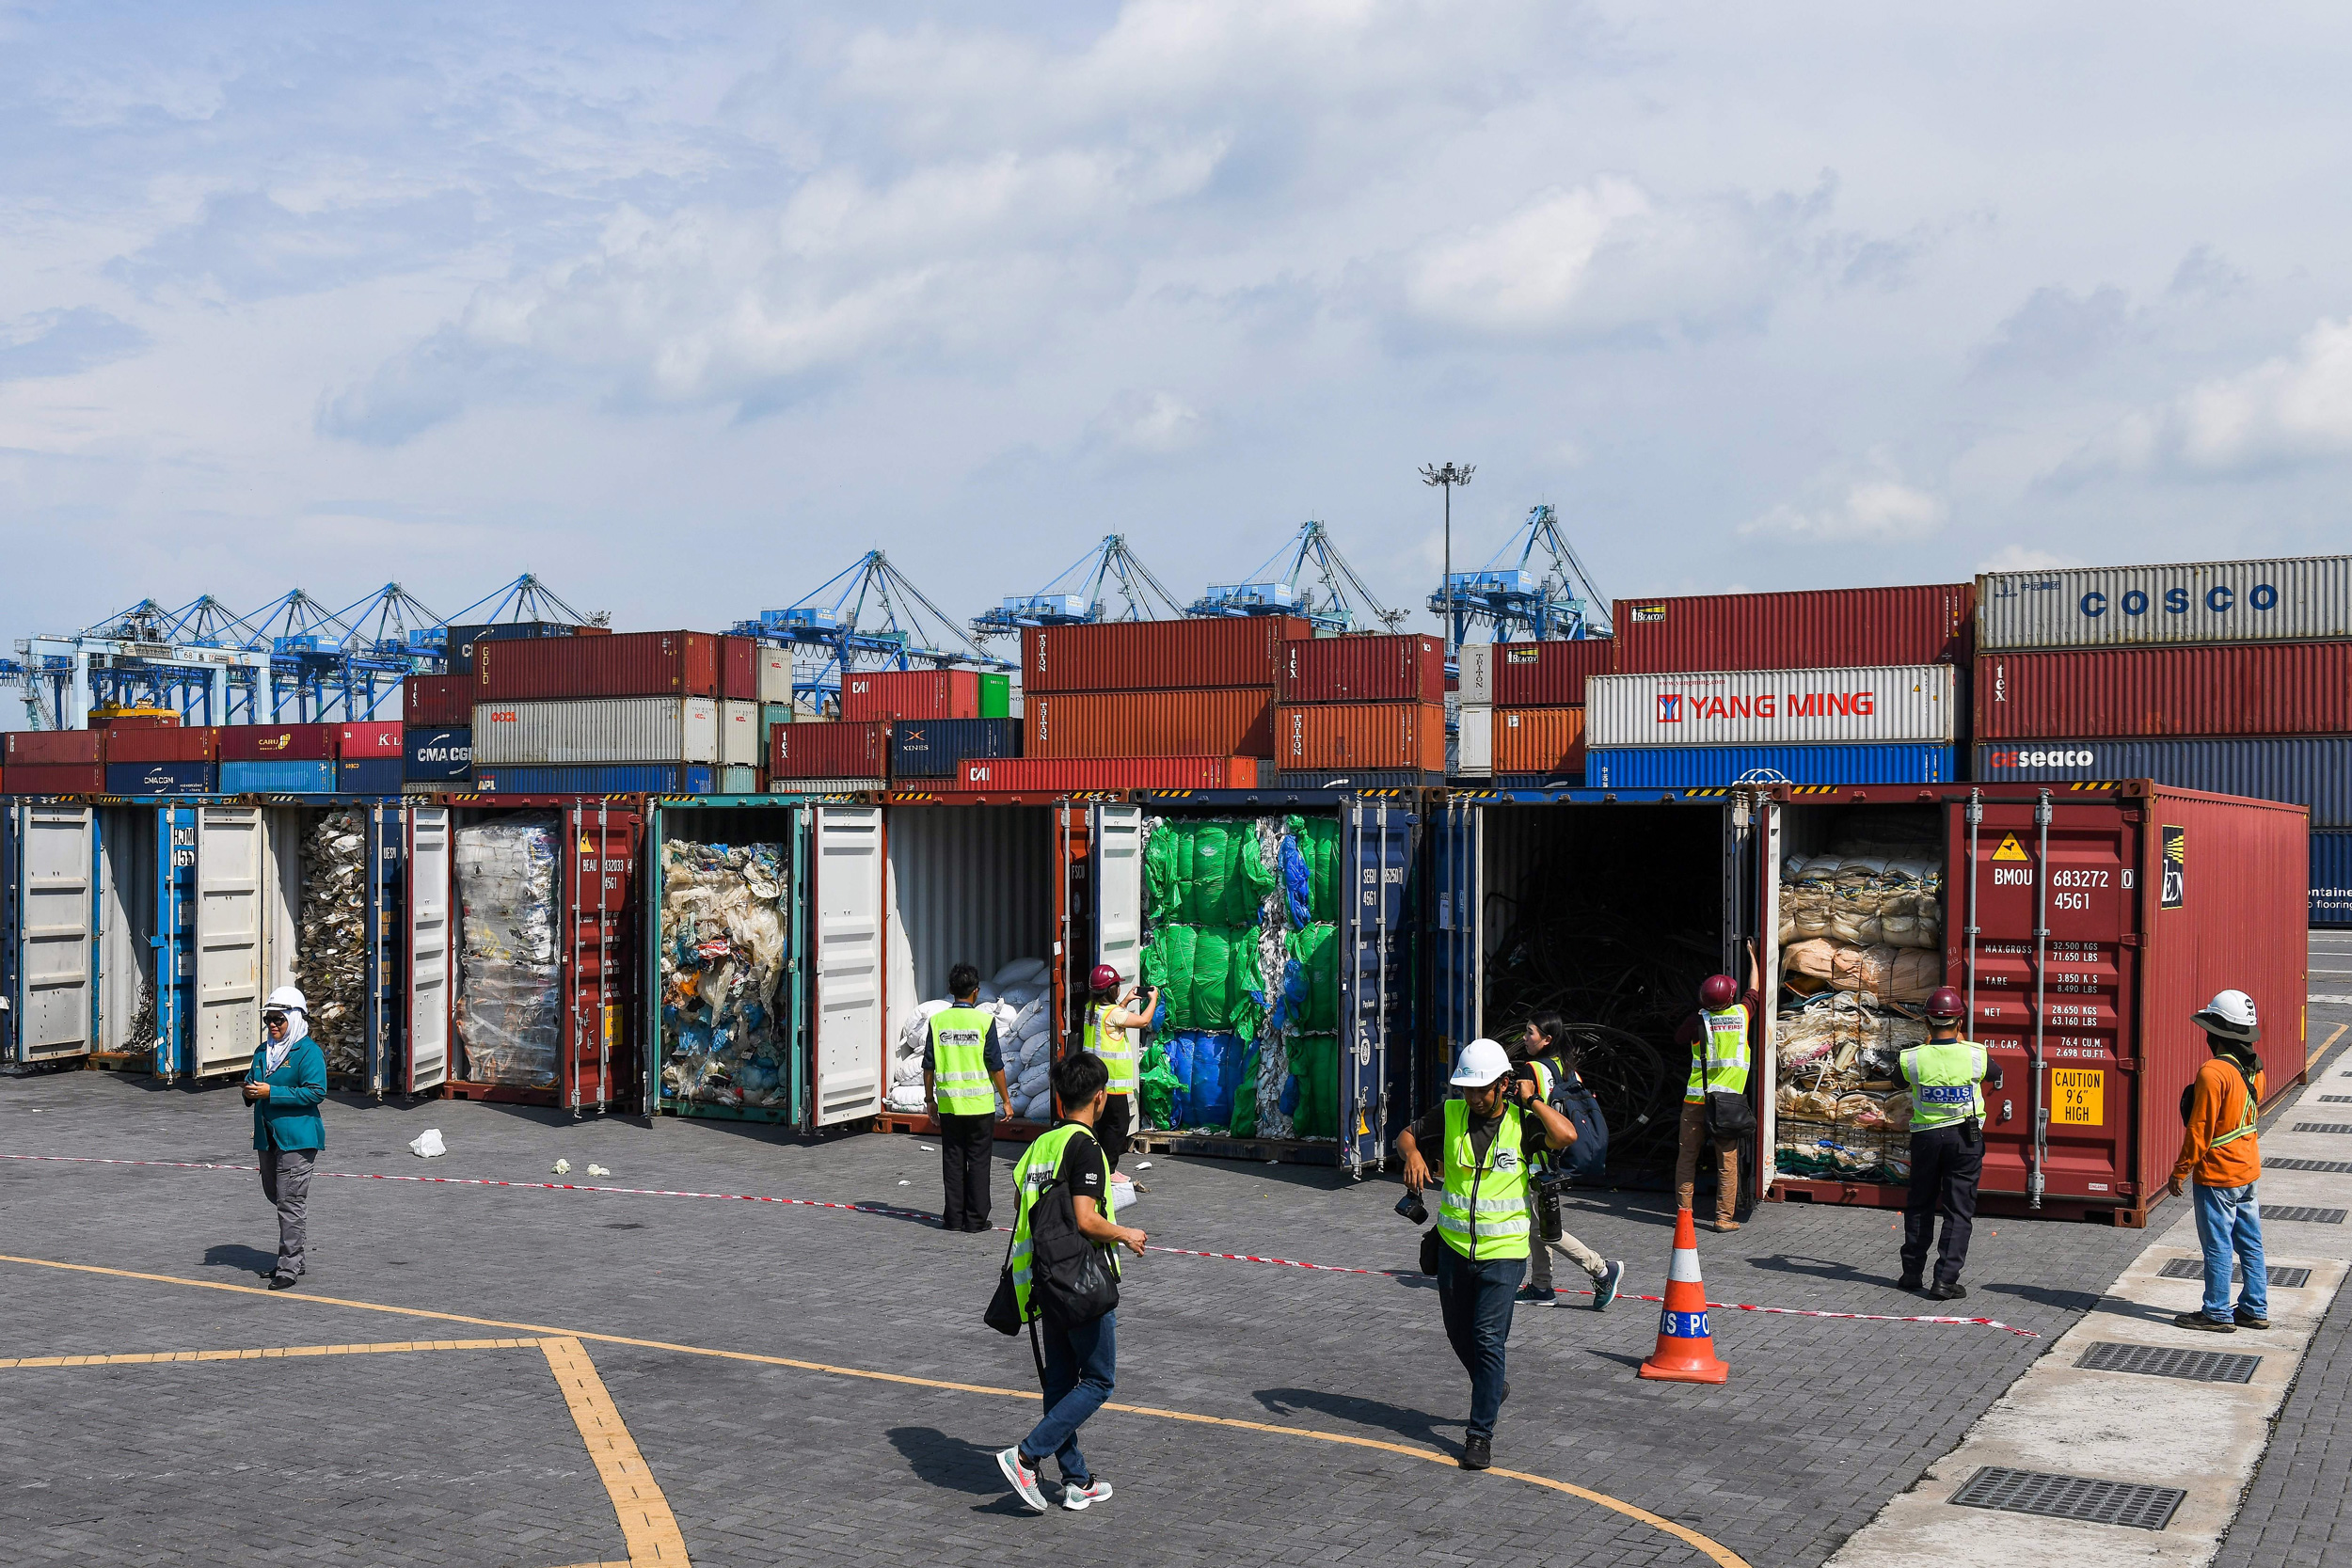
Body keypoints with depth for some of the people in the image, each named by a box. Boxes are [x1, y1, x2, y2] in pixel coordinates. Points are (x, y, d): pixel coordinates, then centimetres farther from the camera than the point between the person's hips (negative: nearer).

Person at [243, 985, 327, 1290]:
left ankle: (289, 1268, -4)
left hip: (297, 1136, -8)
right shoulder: (262, 1051, 15)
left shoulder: (308, 1051, -10)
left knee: (290, 1201, -8)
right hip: (268, 1136, 9)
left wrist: (271, 1093, -20)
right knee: (274, 1194, 16)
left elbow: (316, 1092, -17)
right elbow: (252, 1081, 26)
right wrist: (249, 1091, 1)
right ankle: (293, 1255, 29)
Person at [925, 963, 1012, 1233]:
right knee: (978, 1161, 5)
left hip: (948, 1105, 3)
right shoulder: (984, 1020, -8)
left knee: (952, 1161, 10)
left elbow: (929, 1065, 3)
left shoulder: (937, 1021, 0)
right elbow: (996, 1065, -6)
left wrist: (930, 1098, 15)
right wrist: (1006, 1100, 3)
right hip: (980, 1104, -3)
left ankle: (953, 1217, 13)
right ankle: (976, 1219, 6)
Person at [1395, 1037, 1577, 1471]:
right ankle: (1493, 1387, 46)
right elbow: (1407, 1135, 9)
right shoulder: (1450, 1115, -1)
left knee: (1488, 1338, -9)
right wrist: (1412, 1154, -13)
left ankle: (1481, 1432, -1)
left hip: (1503, 1252, -4)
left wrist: (1531, 1100, -15)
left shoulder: (1521, 1122, -8)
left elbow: (1566, 1135, -23)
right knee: (1459, 1334, 17)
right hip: (1454, 1247, 4)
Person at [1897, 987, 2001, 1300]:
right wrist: (1961, 1041, 20)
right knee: (1959, 1210, 4)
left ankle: (1912, 1272, 24)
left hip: (1925, 1136, 1)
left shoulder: (1913, 1058, -12)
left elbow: (1902, 1077, 12)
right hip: (1965, 1137, -1)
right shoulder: (1975, 1055, -12)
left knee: (1919, 1206, 17)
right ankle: (1945, 1280, -1)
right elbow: (1996, 1074, 12)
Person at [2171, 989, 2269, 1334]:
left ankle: (2217, 1314, 6)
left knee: (2218, 1246, 0)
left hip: (2217, 1173, -8)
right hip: (2248, 1169, 8)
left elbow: (2200, 1130, -19)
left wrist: (2180, 1171, -10)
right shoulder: (2254, 1069, 5)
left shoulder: (2212, 1073, -21)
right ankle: (2255, 1309, 21)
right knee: (2250, 1243, 14)